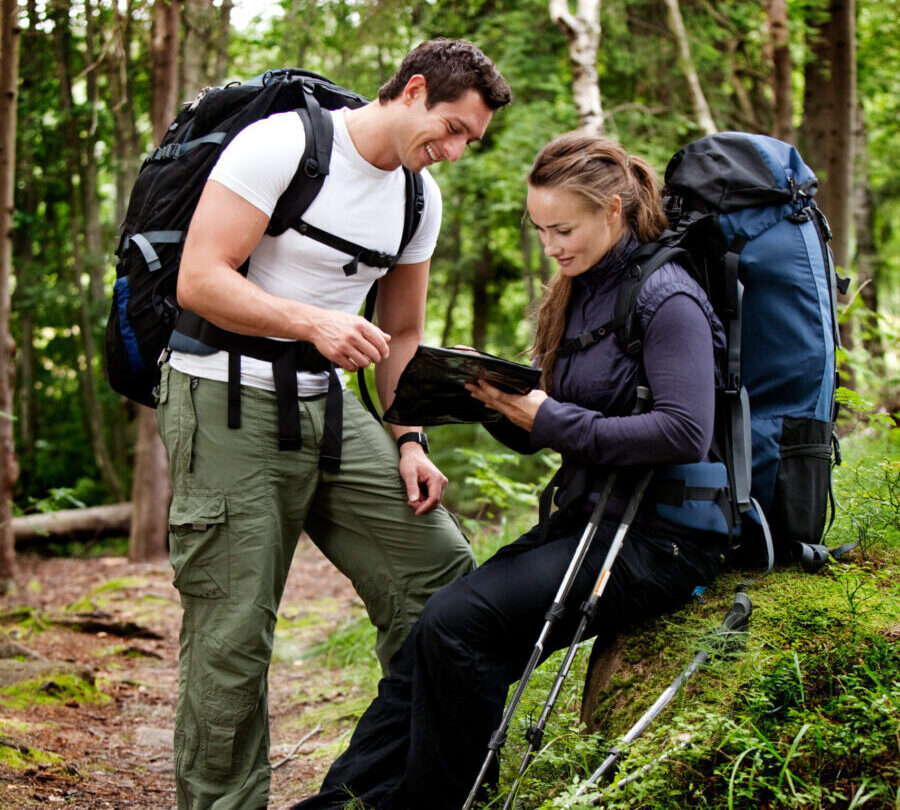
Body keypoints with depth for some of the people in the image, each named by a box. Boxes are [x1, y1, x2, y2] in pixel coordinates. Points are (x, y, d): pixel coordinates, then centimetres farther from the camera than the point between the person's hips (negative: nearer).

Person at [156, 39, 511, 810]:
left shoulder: (420, 198, 10)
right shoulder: (282, 144, -12)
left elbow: (402, 335, 19)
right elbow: (199, 281, -18)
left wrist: (409, 441, 6)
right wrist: (312, 323, -29)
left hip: (328, 403, 7)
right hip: (226, 400, -7)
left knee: (443, 571, -2)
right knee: (233, 636, -6)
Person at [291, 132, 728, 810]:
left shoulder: (667, 299, -10)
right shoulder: (577, 295, 15)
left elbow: (685, 434, -23)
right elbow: (534, 435, 18)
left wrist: (551, 419, -20)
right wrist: (499, 399, -4)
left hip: (659, 537, -8)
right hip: (588, 517, 8)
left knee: (459, 622, -23)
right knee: (430, 633, -11)